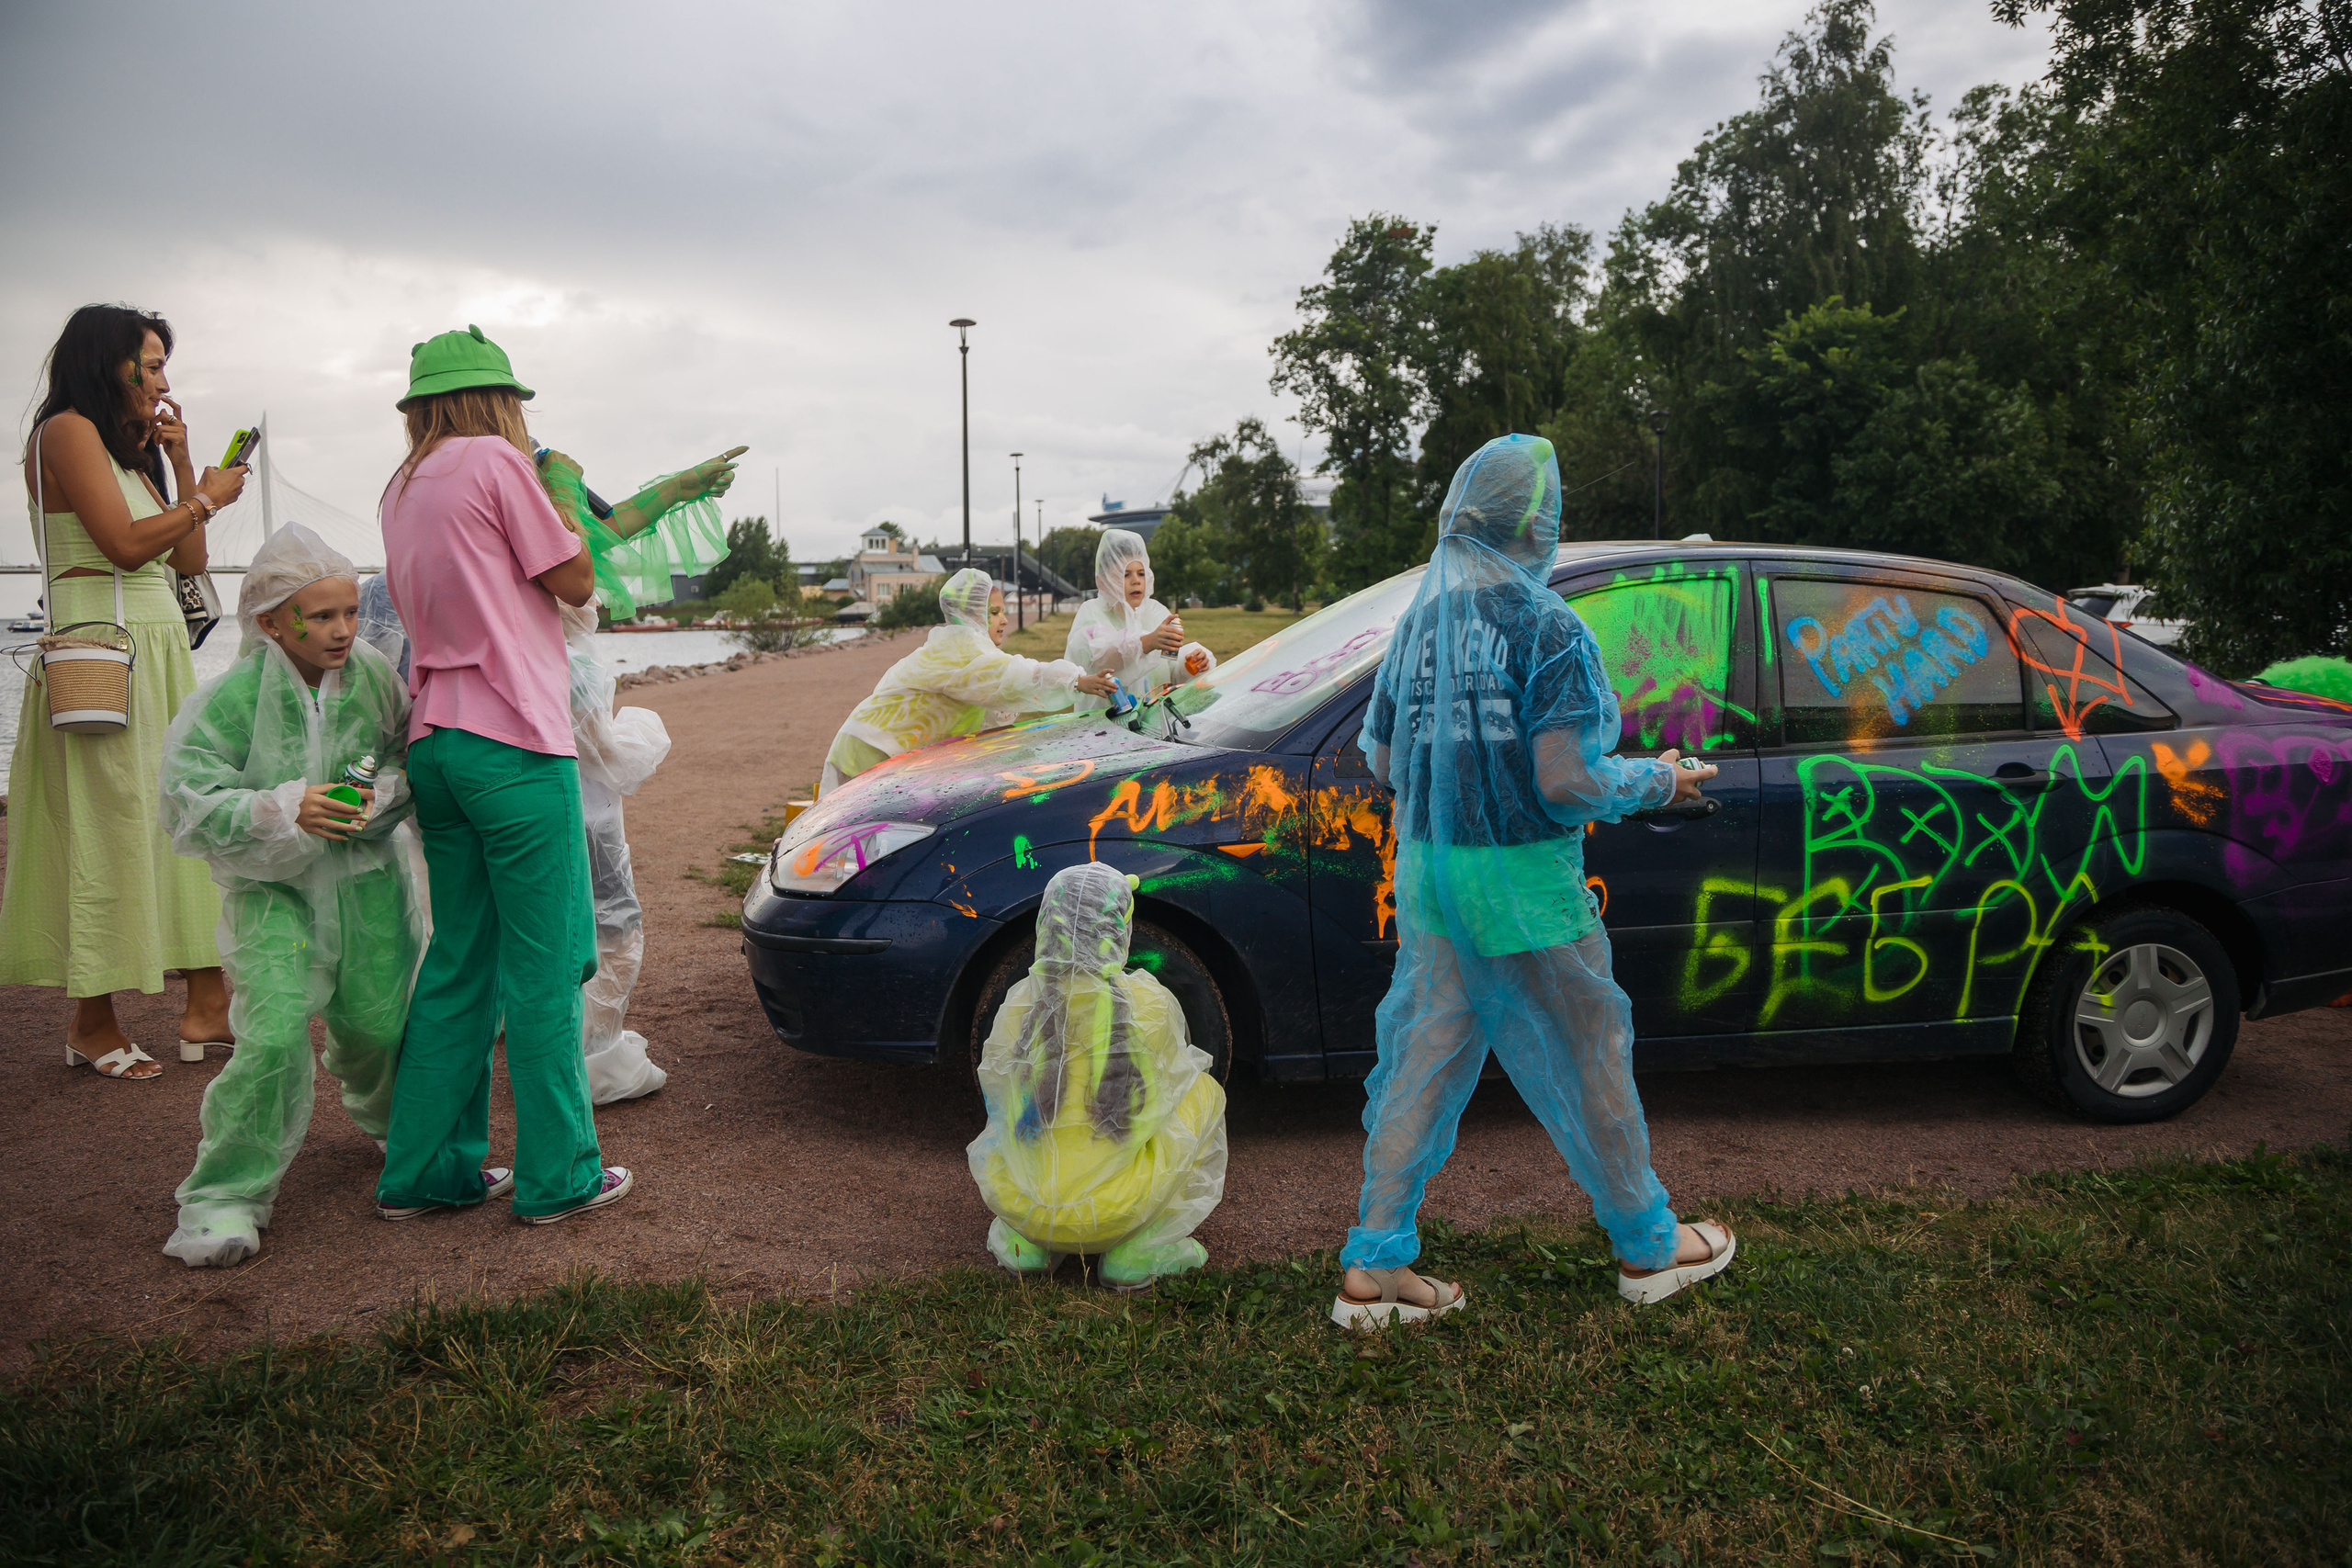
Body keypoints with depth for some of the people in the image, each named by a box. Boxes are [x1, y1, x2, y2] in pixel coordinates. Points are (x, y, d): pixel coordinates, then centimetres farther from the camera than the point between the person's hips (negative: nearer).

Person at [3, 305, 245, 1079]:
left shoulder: (130, 450, 21)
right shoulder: (67, 431, -4)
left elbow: (190, 560, 16)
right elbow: (126, 544, -15)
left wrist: (181, 461, 12)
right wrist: (206, 498, -2)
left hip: (163, 652, 9)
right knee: (107, 822, -4)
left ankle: (206, 1007, 5)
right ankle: (91, 1024, 5)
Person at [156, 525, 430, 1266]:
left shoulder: (374, 675, -6)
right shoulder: (232, 699, -16)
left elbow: (409, 754, 6)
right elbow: (187, 801, -16)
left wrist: (383, 794, -16)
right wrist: (283, 808, -30)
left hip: (366, 873, 3)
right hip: (272, 885, -3)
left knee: (381, 1020, 5)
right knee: (274, 1033, -16)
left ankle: (395, 1122, 41)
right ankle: (227, 1194, 1)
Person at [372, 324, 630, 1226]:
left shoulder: (402, 489, 19)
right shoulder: (495, 459, -5)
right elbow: (576, 584, -3)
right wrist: (560, 501, 12)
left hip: (435, 741, 8)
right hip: (514, 743, -8)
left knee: (458, 962, 14)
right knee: (544, 967, -2)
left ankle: (423, 1171, 18)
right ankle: (558, 1176, 5)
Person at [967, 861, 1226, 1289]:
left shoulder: (1018, 1002, -5)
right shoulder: (1150, 1003, -12)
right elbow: (1170, 1078, 9)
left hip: (1023, 1208, 4)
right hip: (1116, 1212, -4)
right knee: (1203, 1092, 14)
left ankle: (1022, 1242, 15)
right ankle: (1139, 1251, 9)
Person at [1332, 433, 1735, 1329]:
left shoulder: (1419, 622, 6)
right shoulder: (1549, 628, -14)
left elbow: (1383, 762, 10)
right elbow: (1564, 781, -19)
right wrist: (1661, 781, -2)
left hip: (1427, 873, 6)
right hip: (1523, 883, -6)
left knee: (1423, 1060, 11)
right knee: (1587, 1054, 10)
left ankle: (1373, 1269, 15)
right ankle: (1647, 1246, 28)